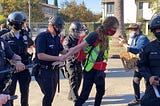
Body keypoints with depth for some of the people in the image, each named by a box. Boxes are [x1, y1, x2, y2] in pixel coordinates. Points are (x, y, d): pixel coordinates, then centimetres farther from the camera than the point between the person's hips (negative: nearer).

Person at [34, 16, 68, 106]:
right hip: (44, 71, -8)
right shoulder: (42, 37, -17)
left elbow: (62, 50, 19)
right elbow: (40, 55, -25)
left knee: (52, 93, 17)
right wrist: (58, 58, -23)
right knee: (48, 94, -6)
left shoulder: (57, 38, 8)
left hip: (54, 69, 8)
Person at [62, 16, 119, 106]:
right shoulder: (95, 35, -18)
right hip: (90, 69, -9)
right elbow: (78, 47, -21)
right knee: (85, 94, -6)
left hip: (99, 70, 9)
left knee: (101, 91, 20)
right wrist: (63, 58, -23)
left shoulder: (106, 37, 7)